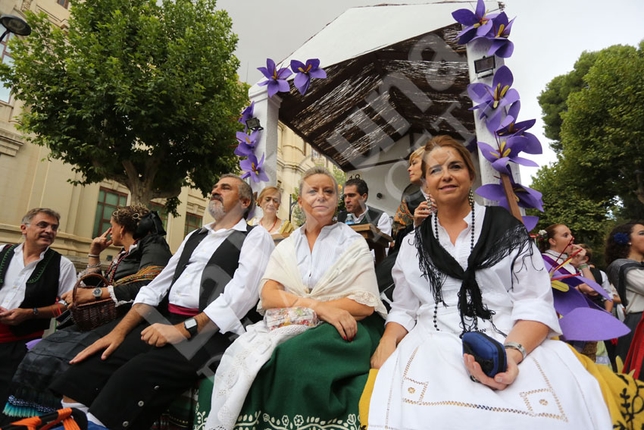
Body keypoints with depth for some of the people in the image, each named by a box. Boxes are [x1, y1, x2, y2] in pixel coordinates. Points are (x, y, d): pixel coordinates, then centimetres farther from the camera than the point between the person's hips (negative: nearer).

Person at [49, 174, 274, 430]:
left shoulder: (256, 237, 1)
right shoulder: (195, 236, 22)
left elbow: (241, 295, -13)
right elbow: (157, 286, 18)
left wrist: (184, 329, -18)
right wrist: (119, 331, 6)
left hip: (210, 332, -6)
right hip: (166, 321, 7)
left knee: (135, 376, -27)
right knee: (91, 366, -11)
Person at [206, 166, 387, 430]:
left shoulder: (354, 244, 4)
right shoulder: (286, 246, 13)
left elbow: (365, 304, -5)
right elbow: (268, 296, -1)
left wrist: (298, 302, -13)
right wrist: (318, 306, -19)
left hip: (338, 329, -2)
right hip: (288, 327, 3)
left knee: (289, 358, -32)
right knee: (242, 355, -27)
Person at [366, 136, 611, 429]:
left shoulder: (507, 228, 7)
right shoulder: (413, 243, 12)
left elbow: (535, 304, 1)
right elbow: (404, 310, 14)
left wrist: (512, 352, -17)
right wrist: (388, 343, -6)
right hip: (432, 348, 1)